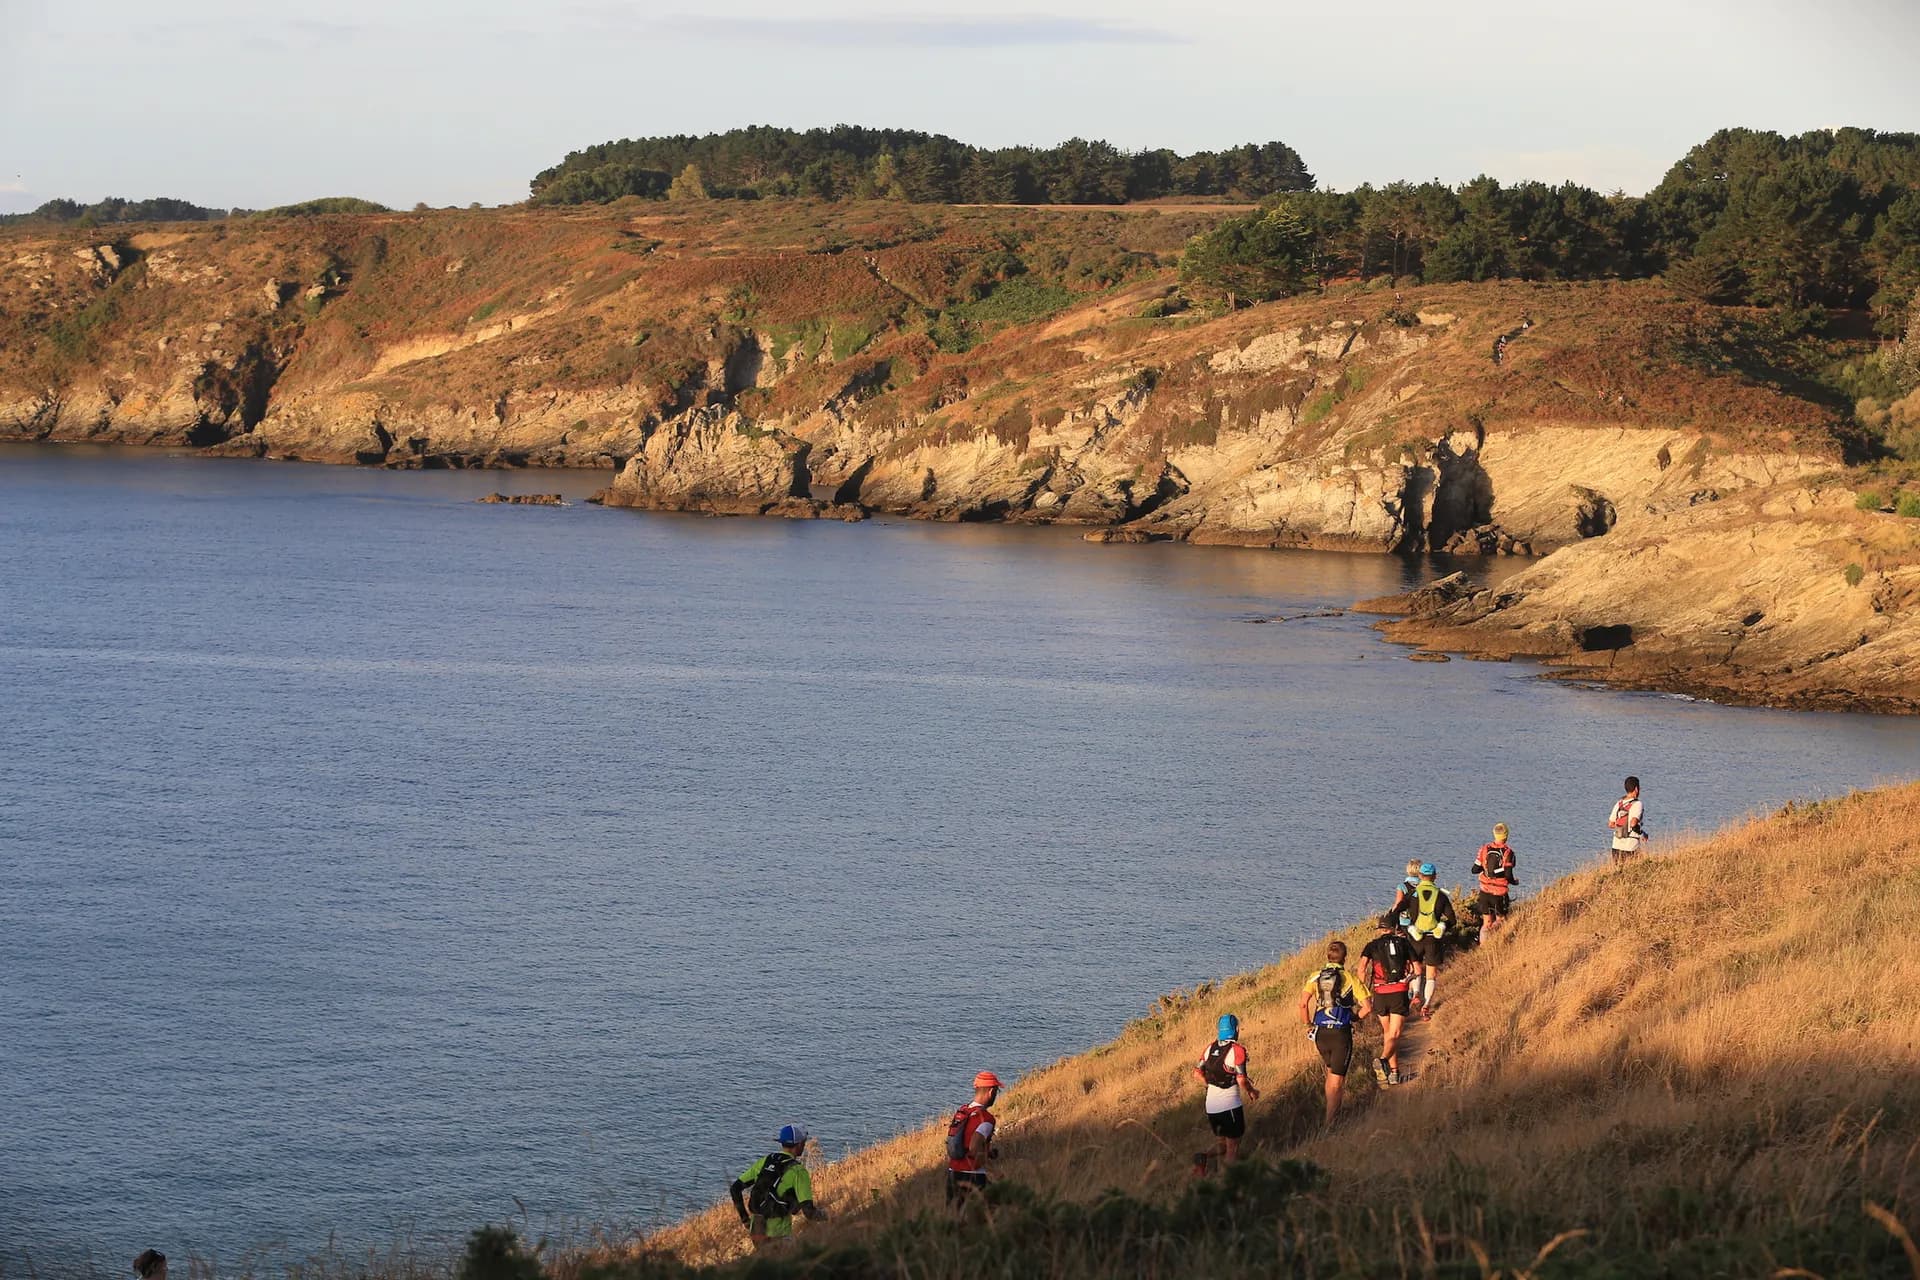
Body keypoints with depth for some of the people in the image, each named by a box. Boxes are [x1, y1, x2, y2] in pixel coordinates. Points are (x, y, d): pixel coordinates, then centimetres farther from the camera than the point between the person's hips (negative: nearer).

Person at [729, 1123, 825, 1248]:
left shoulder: (763, 1161, 6)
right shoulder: (798, 1171, -12)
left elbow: (735, 1189, 8)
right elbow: (809, 1211, -17)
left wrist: (744, 1218, 16)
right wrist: (823, 1213, 5)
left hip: (756, 1228, 6)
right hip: (778, 1232, -6)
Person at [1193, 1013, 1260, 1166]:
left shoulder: (1211, 1048, 5)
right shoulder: (1237, 1050, -13)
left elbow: (1197, 1073, 5)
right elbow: (1241, 1080, -17)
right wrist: (1252, 1092, 1)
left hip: (1211, 1106, 6)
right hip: (1230, 1105, -6)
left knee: (1223, 1144, 20)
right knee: (1233, 1147, 3)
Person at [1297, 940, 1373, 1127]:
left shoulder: (1316, 978, 2)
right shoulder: (1350, 979, -5)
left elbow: (1303, 1003, -9)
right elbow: (1367, 1008, -12)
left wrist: (1308, 1024, 6)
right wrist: (1354, 1018, 7)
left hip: (1320, 1033, 4)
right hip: (1341, 1033, -3)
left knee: (1331, 1071, 27)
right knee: (1336, 1080, 2)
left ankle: (1333, 1110, 36)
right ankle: (1330, 1122, -2)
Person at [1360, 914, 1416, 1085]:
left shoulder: (1372, 946, 8)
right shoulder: (1404, 943, 8)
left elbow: (1362, 969, -8)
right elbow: (1417, 969, 7)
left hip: (1380, 994, 2)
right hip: (1400, 993, -2)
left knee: (1388, 1033, 18)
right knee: (1394, 1034, -4)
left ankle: (1394, 1072, 19)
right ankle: (1383, 1060, -31)